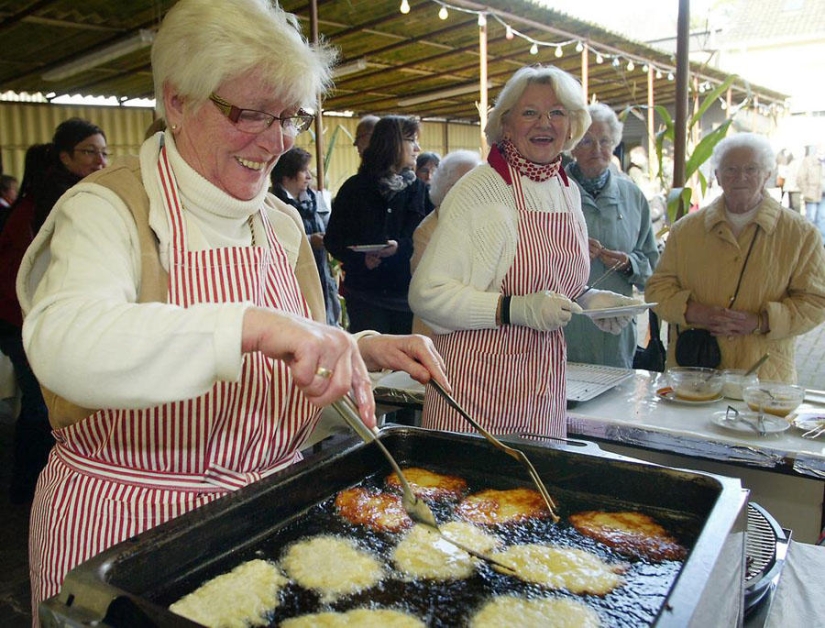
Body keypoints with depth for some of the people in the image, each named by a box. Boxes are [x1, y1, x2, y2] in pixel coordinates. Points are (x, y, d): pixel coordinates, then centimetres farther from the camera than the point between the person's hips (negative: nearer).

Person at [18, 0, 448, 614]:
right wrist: (253, 325, -46)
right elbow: (62, 342, -35)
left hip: (269, 513, 6)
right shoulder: (109, 207, -14)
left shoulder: (282, 222, 5)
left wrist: (368, 350, -5)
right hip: (126, 526, -5)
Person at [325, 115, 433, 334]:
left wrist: (400, 247, -20)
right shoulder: (355, 188, 4)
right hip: (364, 296, -1)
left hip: (407, 294, 1)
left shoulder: (419, 188, 7)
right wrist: (361, 258, -16)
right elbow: (332, 240, 1)